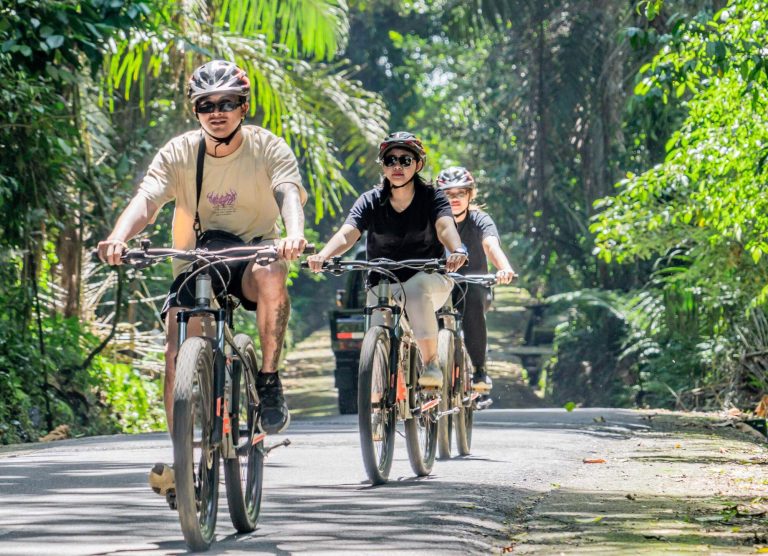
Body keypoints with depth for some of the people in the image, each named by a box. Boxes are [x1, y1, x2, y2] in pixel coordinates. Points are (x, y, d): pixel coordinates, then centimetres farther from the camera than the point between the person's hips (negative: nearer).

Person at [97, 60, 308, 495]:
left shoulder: (269, 148, -11)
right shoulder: (179, 154, -8)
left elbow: (290, 193, -28)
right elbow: (146, 199, -22)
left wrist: (294, 234, -52)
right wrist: (118, 237, -44)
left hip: (251, 253, -2)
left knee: (271, 275, -38)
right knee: (178, 354, -16)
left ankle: (270, 382, -25)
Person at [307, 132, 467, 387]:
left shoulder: (431, 197, -6)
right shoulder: (371, 201, -3)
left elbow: (445, 227, -27)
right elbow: (346, 234, -19)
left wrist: (457, 251, -51)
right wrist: (322, 256, -41)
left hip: (429, 278, -2)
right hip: (383, 285, 2)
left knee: (415, 287, -37)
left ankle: (431, 363, -26)